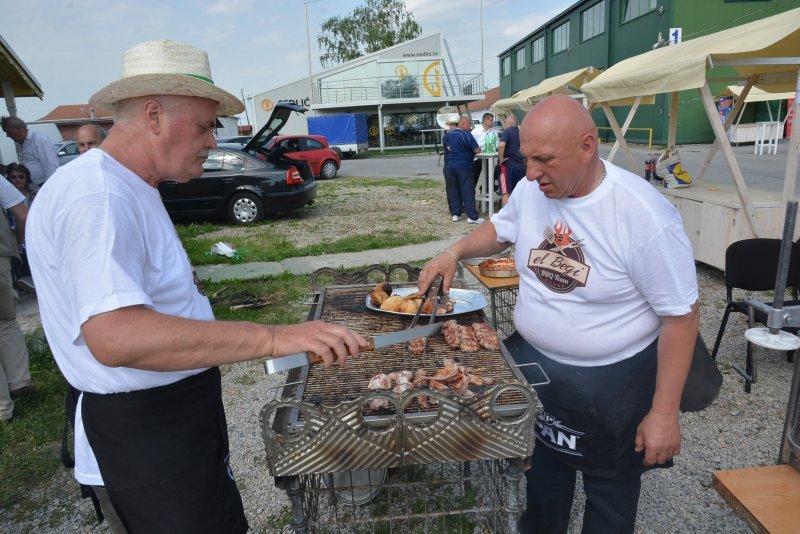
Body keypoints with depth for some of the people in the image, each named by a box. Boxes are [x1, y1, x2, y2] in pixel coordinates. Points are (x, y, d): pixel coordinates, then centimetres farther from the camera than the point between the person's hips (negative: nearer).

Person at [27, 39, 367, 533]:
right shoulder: (97, 196, -24)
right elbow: (114, 336, -38)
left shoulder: (128, 190, 11)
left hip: (179, 419, 10)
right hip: (144, 440, -10)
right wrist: (274, 338, -40)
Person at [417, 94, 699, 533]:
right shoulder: (530, 189, -10)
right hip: (535, 363, 5)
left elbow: (681, 316, -19)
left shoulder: (644, 215, -26)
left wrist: (664, 413, -16)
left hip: (614, 381, -5)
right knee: (543, 468, 26)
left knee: (609, 488, 19)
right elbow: (500, 230, 12)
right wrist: (455, 252, -7)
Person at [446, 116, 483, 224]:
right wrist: (478, 148, 8)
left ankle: (456, 214, 14)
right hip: (464, 166, -7)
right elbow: (477, 150, -13)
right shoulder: (466, 135, -14)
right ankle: (472, 217, -5)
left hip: (451, 165, 7)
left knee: (454, 190, 12)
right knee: (468, 191, -5)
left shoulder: (450, 134, 9)